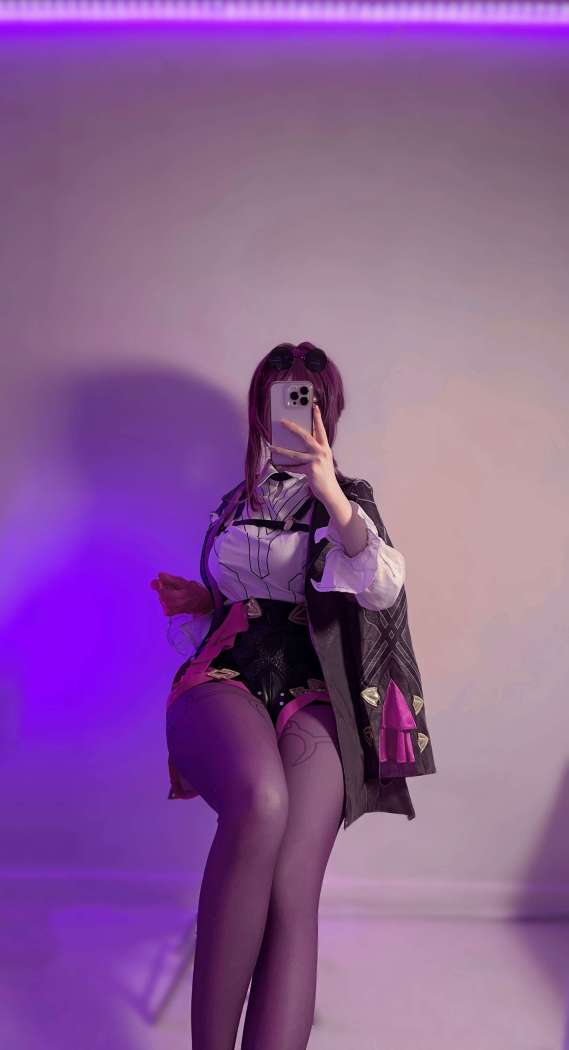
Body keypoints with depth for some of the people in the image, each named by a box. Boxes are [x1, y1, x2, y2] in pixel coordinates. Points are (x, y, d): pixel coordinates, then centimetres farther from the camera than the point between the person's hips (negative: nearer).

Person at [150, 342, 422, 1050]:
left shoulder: (349, 499, 16)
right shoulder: (234, 504, 24)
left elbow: (381, 590, -5)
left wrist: (331, 494, -18)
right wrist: (193, 602, 10)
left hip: (311, 696, 0)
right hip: (223, 679, 1)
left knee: (292, 895, -26)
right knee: (260, 800, -36)